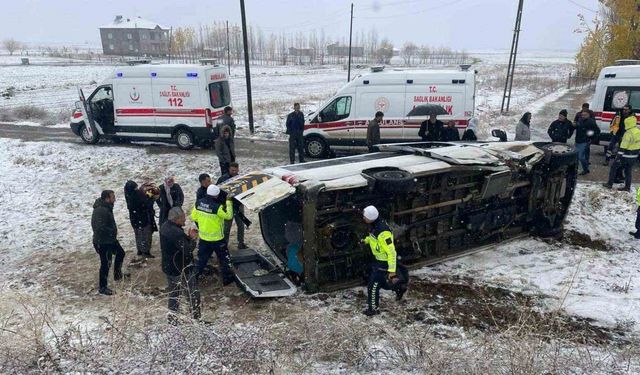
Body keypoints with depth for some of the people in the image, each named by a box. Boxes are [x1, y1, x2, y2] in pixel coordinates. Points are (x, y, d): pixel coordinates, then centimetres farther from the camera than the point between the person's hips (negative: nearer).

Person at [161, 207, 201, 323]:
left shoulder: (165, 226, 0)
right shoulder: (177, 233, -30)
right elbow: (187, 250, -27)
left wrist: (188, 237, -2)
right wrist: (193, 239, -12)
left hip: (168, 267, 9)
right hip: (182, 269, -9)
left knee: (173, 292, 22)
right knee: (193, 292, 9)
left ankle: (172, 316, 31)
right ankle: (196, 315, 21)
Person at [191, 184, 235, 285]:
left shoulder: (198, 203, -7)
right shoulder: (217, 207, -27)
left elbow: (193, 217, 3)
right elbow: (229, 216, -16)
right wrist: (228, 202, -12)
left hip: (203, 238, 5)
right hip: (217, 239, -5)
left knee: (201, 258, 22)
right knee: (224, 259, 14)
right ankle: (227, 278, 25)